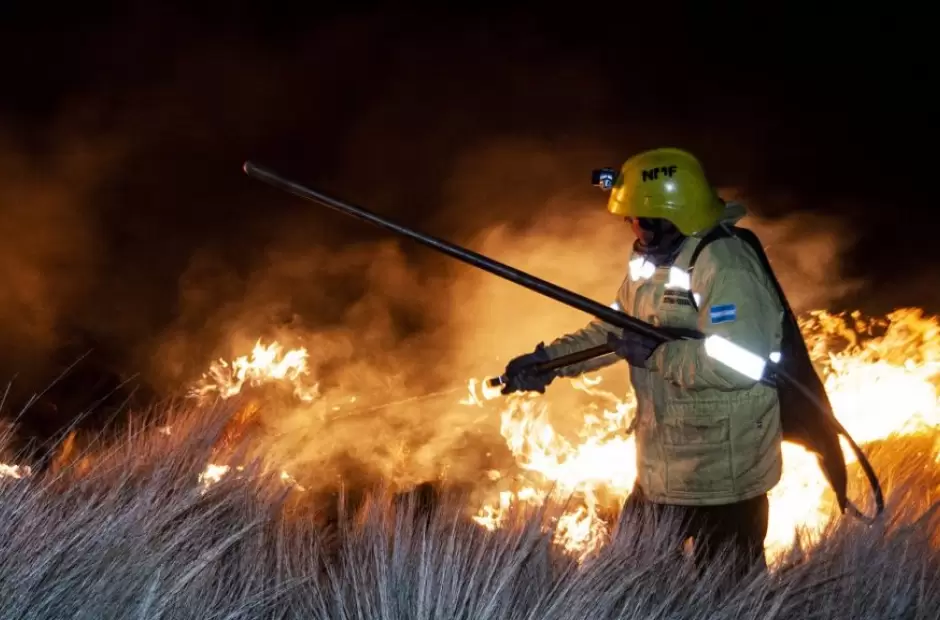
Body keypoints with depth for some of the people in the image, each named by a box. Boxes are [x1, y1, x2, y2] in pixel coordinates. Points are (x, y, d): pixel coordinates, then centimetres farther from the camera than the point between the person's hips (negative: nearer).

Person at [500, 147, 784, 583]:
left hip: (722, 474, -9)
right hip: (662, 468, 10)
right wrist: (549, 359, 3)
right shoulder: (650, 262, 8)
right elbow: (613, 328, 15)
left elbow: (741, 363, -32)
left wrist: (656, 354, -26)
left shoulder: (725, 267, -24)